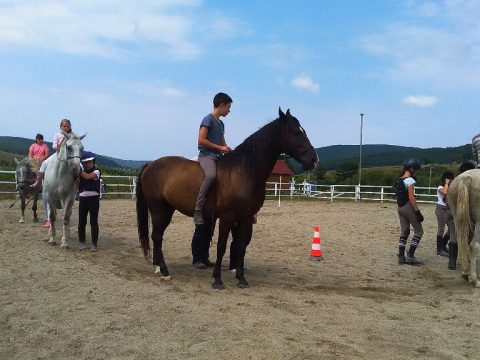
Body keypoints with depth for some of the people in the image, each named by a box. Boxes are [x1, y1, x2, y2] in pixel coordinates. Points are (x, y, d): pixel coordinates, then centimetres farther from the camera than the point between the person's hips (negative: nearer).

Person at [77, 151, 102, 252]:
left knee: (94, 221, -1)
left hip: (93, 198, -4)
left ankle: (94, 244, 5)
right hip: (83, 198, 4)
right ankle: (81, 241, 24)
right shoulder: (81, 172, 9)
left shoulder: (96, 172, -6)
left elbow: (88, 176, -24)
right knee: (81, 221, 9)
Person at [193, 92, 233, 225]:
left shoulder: (221, 124, 20)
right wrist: (220, 147, -13)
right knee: (211, 175, -37)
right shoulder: (208, 119, -5)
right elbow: (201, 140, -14)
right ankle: (198, 210, -34)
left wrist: (228, 151, 7)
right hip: (206, 155, -9)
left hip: (218, 156, 9)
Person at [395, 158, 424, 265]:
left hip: (400, 207, 8)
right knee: (419, 231, 4)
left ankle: (401, 257, 10)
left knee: (404, 232, 11)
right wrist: (418, 211, -18)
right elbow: (411, 198, -19)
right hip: (408, 207, -8)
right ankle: (410, 256, -1)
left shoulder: (399, 180, 10)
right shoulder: (410, 180, -14)